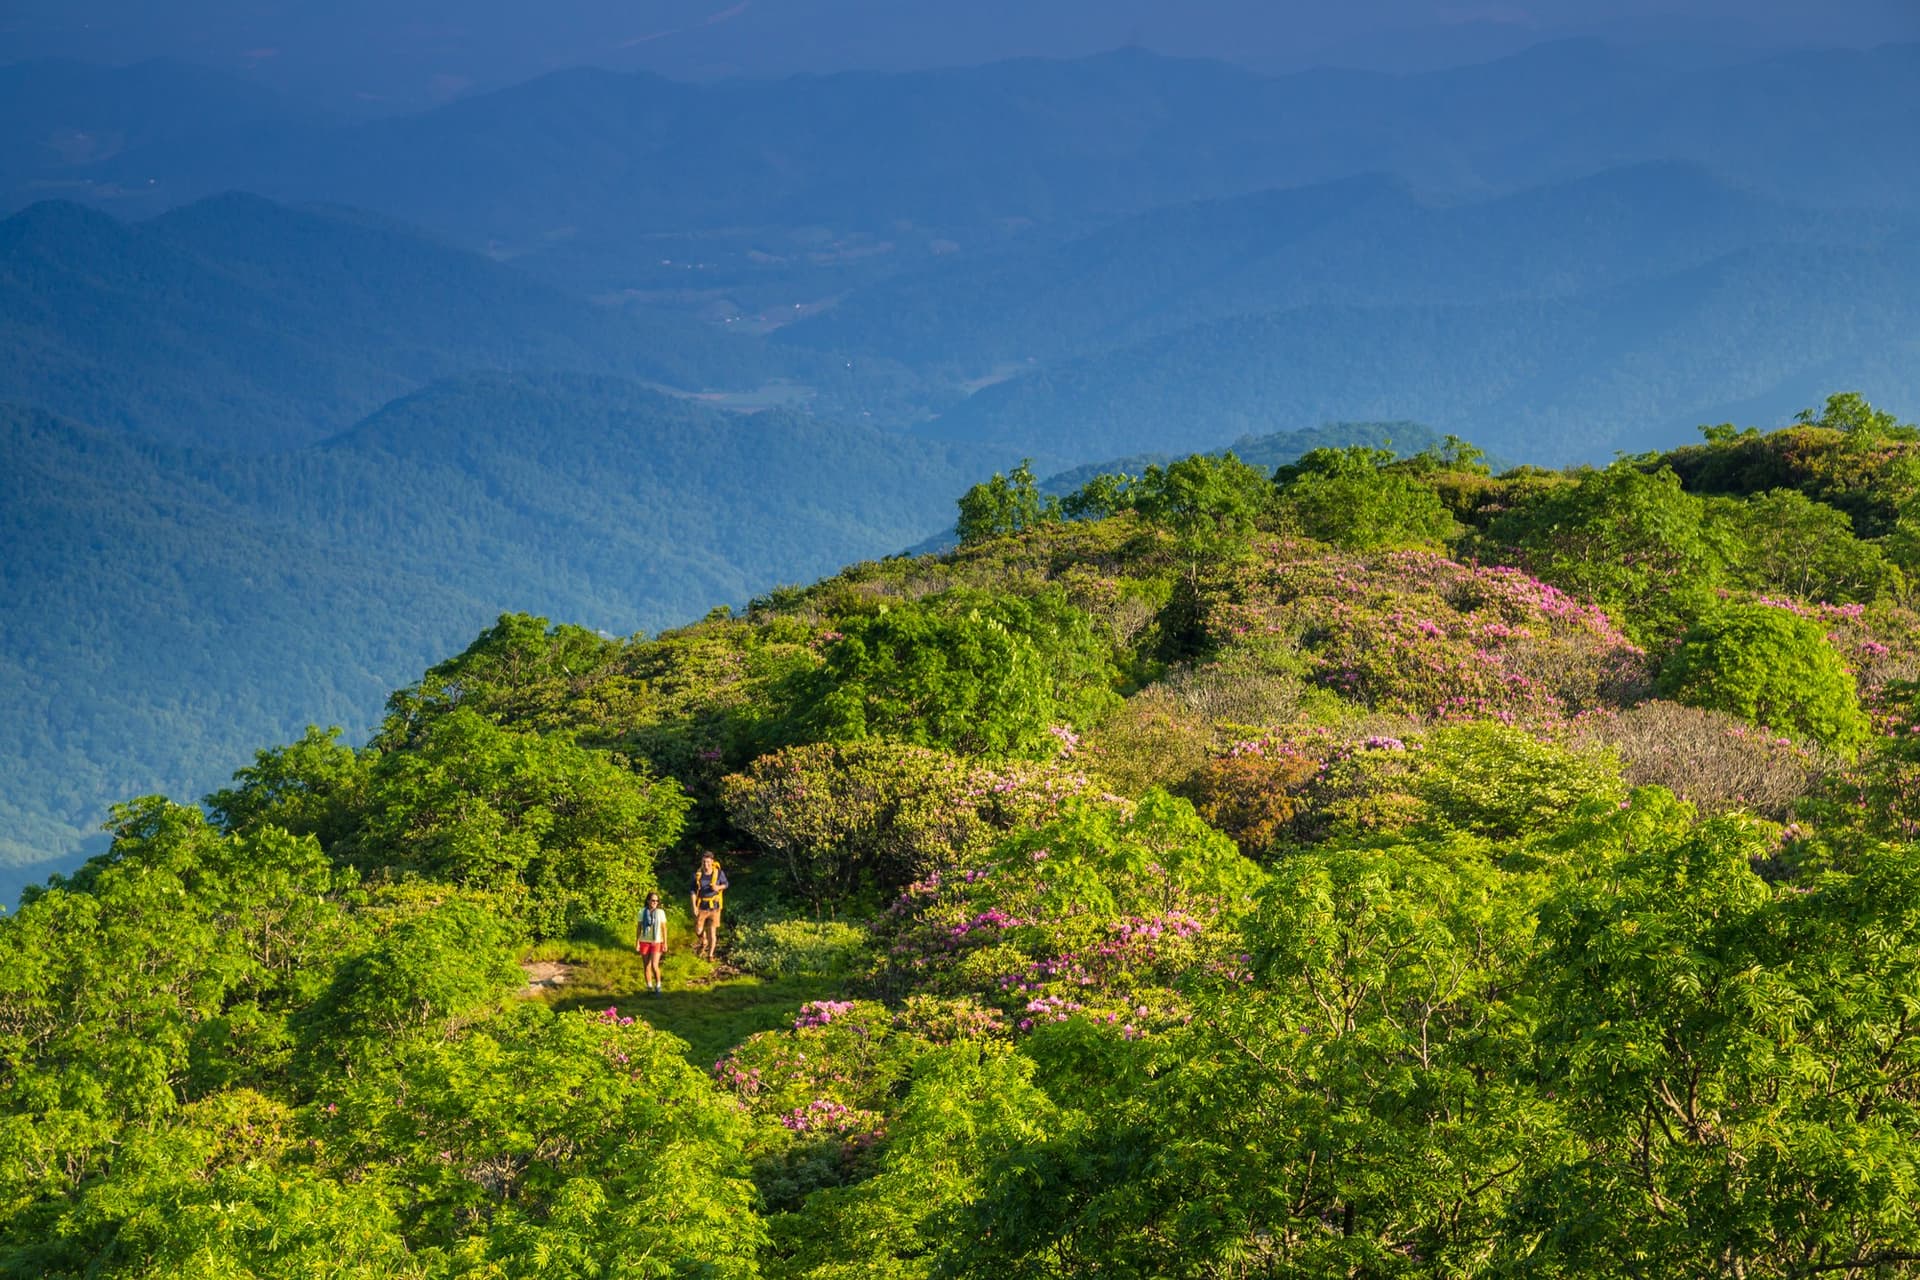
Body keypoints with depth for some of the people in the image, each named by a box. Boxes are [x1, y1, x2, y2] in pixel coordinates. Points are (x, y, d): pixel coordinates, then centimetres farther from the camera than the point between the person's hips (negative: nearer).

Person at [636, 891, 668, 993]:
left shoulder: (660, 912, -5)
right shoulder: (642, 912, -3)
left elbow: (664, 928, 0)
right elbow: (639, 928, 3)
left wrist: (665, 943, 0)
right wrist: (637, 942, 1)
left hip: (656, 942, -2)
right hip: (644, 942, 2)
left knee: (654, 965, -12)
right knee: (647, 966, 7)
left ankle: (658, 985, 8)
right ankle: (649, 987, 20)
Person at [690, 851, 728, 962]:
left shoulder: (719, 873, -8)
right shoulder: (697, 875, -7)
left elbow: (725, 884, 8)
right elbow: (693, 891, -2)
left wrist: (718, 887, -15)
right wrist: (694, 907, -9)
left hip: (714, 907, -1)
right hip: (701, 907, 1)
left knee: (712, 932, 0)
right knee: (698, 931, 4)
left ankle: (710, 955, 12)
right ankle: (703, 943, 37)